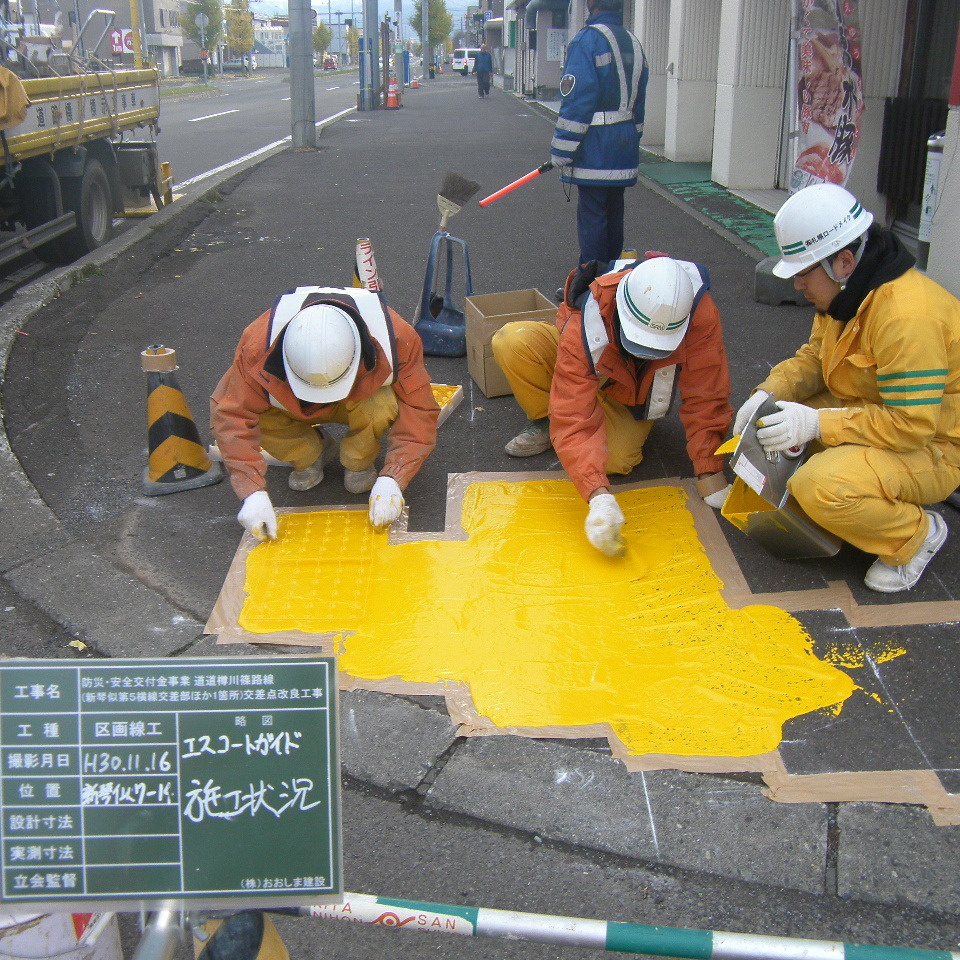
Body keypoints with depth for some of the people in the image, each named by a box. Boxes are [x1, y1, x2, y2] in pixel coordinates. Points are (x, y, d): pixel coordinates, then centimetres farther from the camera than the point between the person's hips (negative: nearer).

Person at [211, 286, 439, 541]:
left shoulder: (396, 339, -36)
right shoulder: (259, 345, -36)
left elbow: (419, 412, -31)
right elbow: (233, 414, -32)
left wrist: (391, 480, -41)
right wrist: (253, 492, -40)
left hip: (362, 400, -1)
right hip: (292, 405, 2)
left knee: (381, 408, -38)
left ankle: (359, 463, -4)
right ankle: (309, 456, 0)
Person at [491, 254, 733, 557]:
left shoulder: (700, 313, -39)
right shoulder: (583, 330, -41)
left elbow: (706, 397, -29)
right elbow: (575, 421, -44)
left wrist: (710, 476, -31)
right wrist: (599, 497, -56)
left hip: (637, 395, 1)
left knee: (617, 459, -30)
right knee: (513, 341, -31)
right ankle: (544, 422, -3)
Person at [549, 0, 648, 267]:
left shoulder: (587, 39, -11)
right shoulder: (633, 42, 14)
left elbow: (576, 100, -16)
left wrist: (561, 150, -13)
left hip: (596, 145, -8)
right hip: (625, 148, 8)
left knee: (592, 214, -3)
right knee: (614, 212, 15)